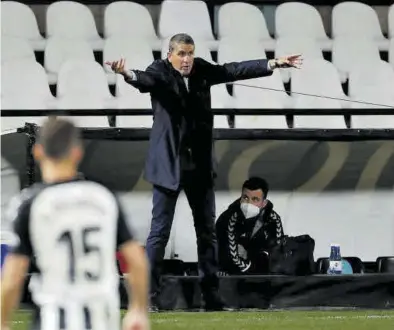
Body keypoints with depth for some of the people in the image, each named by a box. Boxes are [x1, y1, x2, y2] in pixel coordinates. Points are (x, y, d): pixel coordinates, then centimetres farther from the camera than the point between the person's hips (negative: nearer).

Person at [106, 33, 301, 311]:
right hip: (169, 164, -5)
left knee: (207, 231, 9)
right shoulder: (160, 72, -10)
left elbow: (233, 70, 7)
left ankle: (212, 296, 16)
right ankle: (150, 295, -1)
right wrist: (128, 74, -53)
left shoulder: (201, 70, 5)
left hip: (200, 165, 5)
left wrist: (273, 64, 3)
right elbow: (146, 79, -30)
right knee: (160, 231, -5)